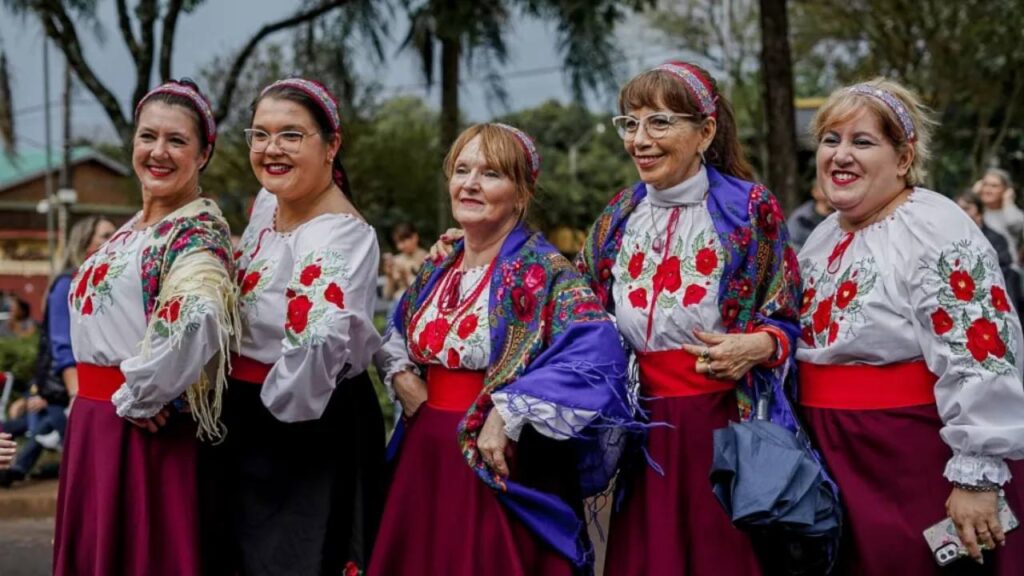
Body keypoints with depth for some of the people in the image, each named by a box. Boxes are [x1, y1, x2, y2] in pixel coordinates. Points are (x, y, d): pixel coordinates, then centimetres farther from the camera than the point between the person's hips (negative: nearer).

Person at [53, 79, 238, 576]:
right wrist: (97, 395, 13)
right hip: (95, 418, 8)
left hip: (140, 428, -8)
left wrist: (138, 397, -22)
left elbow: (195, 322, -33)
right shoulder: (132, 229, 13)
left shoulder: (198, 232, -14)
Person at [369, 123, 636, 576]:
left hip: (501, 470, -6)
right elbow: (398, 336, 29)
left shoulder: (546, 273, -12)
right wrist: (399, 374, 7)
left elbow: (598, 354, -28)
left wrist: (509, 412, -29)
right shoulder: (437, 270, 10)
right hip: (426, 460, 7)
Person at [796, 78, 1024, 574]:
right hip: (840, 467, 8)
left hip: (922, 467, -8)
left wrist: (976, 476, -24)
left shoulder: (936, 232, -16)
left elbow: (980, 360, -22)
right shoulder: (824, 238, 11)